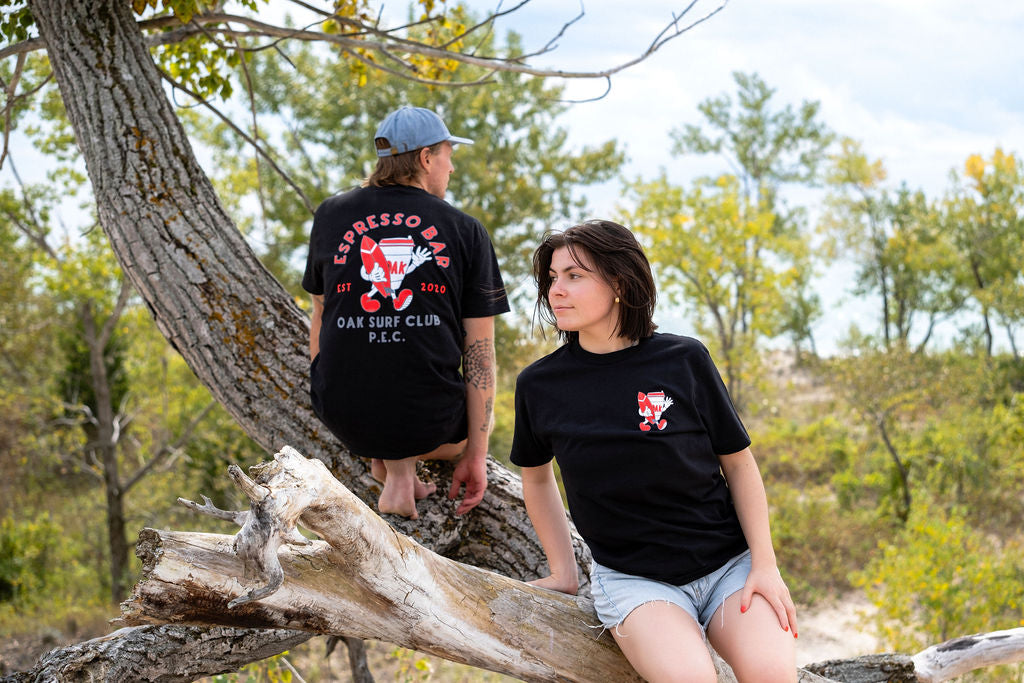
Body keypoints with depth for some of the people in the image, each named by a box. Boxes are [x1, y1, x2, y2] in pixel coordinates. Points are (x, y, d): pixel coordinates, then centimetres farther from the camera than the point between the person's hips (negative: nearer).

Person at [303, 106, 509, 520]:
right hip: (428, 420, -3)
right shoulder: (465, 231, -2)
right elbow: (480, 352, -2)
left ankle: (389, 463, 11)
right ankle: (404, 461, 4)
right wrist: (476, 455, 4)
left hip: (342, 414, 3)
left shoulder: (330, 215, 4)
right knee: (480, 417, 33)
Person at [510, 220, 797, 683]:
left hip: (729, 563, 0)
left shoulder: (683, 361, -5)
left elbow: (739, 465, 3)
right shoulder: (539, 385, -1)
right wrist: (563, 571, 13)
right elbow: (536, 477, 17)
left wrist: (766, 565, -5)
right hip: (631, 578, 0)